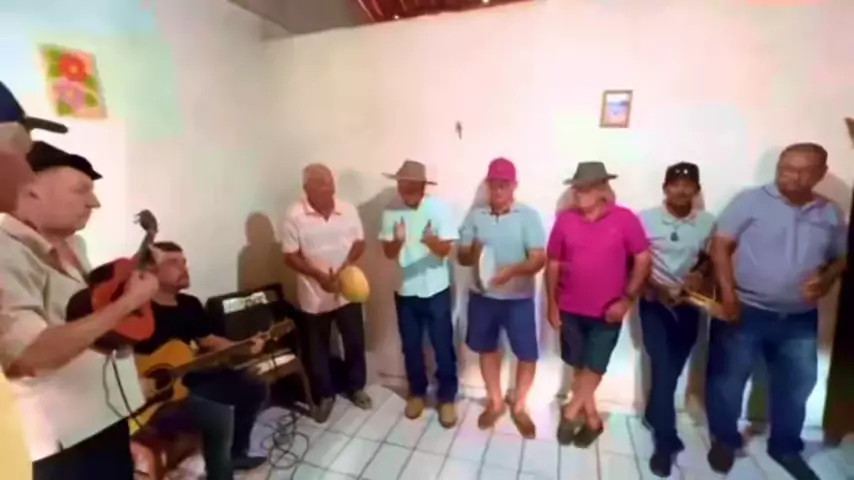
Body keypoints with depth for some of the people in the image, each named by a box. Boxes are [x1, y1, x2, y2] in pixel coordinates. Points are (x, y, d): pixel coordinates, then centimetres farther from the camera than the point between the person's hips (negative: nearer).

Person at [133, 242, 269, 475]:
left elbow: (209, 342, 14)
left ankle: (236, 453, 24)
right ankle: (220, 472, -3)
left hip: (187, 379, 9)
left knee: (255, 388, 7)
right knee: (219, 416, -29)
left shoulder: (190, 304, 6)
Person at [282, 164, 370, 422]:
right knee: (317, 348, 12)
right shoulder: (295, 215, -12)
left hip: (347, 291, 2)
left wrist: (345, 268, -14)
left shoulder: (348, 210, -4)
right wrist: (319, 275, -21)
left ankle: (356, 387, 36)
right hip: (314, 295, -2)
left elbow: (359, 243, 2)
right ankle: (325, 395, 33)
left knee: (355, 342, 13)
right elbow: (290, 257, -10)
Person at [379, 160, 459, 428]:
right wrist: (397, 241, -28)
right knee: (411, 346, 16)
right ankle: (417, 392, 37)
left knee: (443, 347, 8)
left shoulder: (439, 208, -12)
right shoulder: (391, 210, -5)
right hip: (405, 291, 3)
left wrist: (432, 241, -37)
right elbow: (388, 253, -5)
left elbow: (446, 249, -15)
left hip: (436, 290, -2)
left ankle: (447, 398, 28)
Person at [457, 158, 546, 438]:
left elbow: (539, 259, -14)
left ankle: (519, 406, 31)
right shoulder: (475, 215, 1)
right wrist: (473, 253, -22)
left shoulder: (528, 216, -7)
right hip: (482, 296, 3)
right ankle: (495, 402, 37)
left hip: (519, 298, -2)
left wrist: (513, 270, -33)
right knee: (487, 349, 15)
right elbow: (461, 257, 2)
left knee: (527, 354, 5)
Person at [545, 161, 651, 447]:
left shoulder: (624, 219, -8)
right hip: (571, 309, 2)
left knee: (594, 368, 4)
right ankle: (592, 419, 33)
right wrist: (552, 304, 1)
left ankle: (570, 413, 24)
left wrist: (627, 299, -12)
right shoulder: (565, 220, -3)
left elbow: (643, 260, -5)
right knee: (579, 367, 13)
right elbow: (553, 264, 1)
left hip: (607, 311, -2)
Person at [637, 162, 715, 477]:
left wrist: (701, 275, -9)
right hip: (655, 303, -3)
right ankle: (666, 442, 6)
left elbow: (710, 259, 11)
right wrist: (658, 288, -15)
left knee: (673, 370, 13)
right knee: (663, 369, -7)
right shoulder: (645, 219, -9)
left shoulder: (708, 223, -1)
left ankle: (653, 416, 38)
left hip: (688, 305, 3)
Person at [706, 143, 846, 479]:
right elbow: (720, 245, -10)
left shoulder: (831, 214, 7)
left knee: (796, 385, 17)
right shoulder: (750, 201, -7)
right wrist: (728, 293, -18)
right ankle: (725, 440, 26)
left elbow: (840, 257, 16)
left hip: (800, 319, 5)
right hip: (746, 311, -4)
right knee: (728, 380, 4)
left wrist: (826, 280, -7)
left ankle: (785, 447, 39)